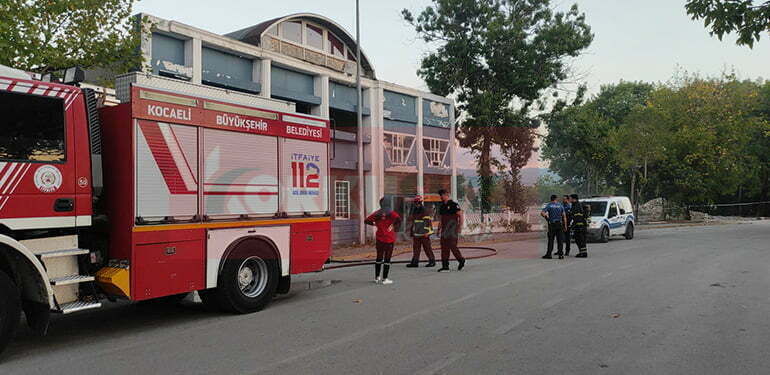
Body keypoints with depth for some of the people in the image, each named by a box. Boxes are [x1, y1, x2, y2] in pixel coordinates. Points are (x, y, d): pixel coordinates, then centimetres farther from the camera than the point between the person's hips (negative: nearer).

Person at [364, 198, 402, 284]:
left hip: (379, 238, 4)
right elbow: (398, 218, -25)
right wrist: (396, 227, -8)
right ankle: (384, 279, 3)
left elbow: (367, 220, 6)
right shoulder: (391, 213, -7)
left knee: (379, 257, 16)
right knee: (387, 259, 2)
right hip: (389, 238, -4)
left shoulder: (377, 213, 4)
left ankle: (377, 277, 22)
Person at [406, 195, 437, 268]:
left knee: (427, 248, -1)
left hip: (424, 234, -7)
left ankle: (432, 261, 10)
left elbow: (428, 221, -13)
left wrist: (426, 232, -18)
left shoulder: (426, 210, -9)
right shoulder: (414, 211, 15)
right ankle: (415, 262, 7)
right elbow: (412, 221, 23)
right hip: (416, 233, 7)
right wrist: (411, 231, 21)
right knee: (415, 248, 5)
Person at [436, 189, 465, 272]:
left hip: (452, 229, -7)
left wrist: (460, 227, -16)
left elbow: (460, 215, -9)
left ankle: (461, 260, 12)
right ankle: (445, 266, 5)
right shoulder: (442, 206, 16)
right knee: (444, 247, 2)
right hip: (444, 229, 7)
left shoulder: (454, 204, -6)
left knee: (452, 246, -10)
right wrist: (439, 229, 17)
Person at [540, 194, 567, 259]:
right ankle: (560, 254, 0)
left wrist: (546, 217, 6)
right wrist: (565, 226, 4)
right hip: (559, 224, 1)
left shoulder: (549, 205, 2)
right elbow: (564, 216, 2)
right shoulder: (560, 205, 6)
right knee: (560, 240, 4)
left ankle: (548, 254, 5)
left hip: (552, 224, -1)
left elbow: (542, 213, -11)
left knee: (550, 240, 4)